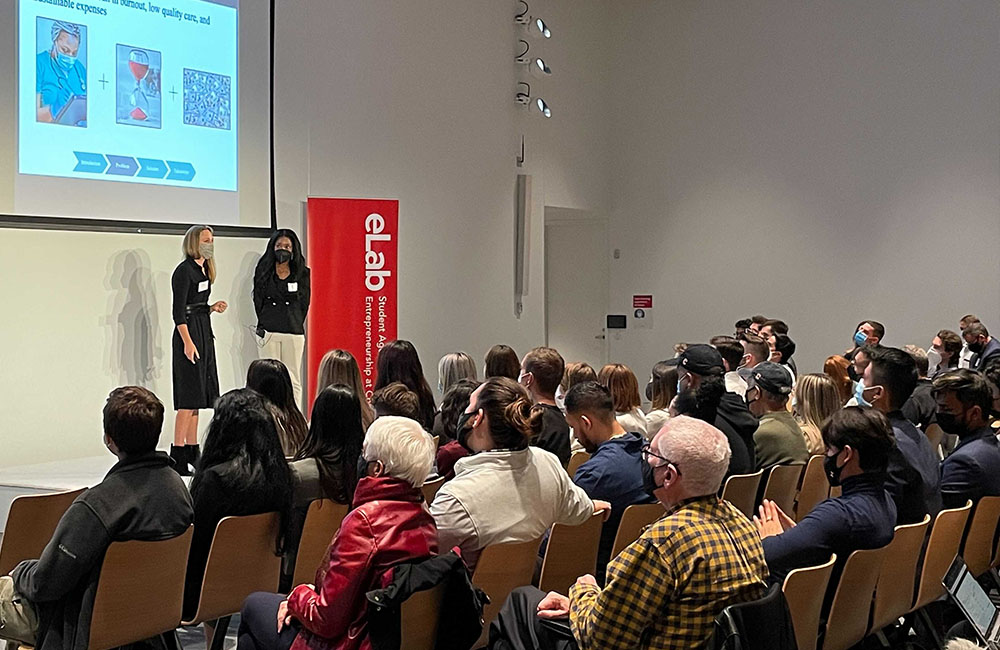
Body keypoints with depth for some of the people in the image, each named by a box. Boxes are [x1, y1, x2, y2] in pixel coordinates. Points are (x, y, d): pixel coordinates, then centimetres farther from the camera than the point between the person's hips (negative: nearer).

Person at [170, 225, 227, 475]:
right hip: (189, 333, -9)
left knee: (199, 396, 10)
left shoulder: (204, 270, 16)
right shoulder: (184, 270, -10)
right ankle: (178, 455, -8)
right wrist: (188, 342, -21)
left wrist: (212, 307, 4)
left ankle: (192, 453, 15)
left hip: (203, 333, 9)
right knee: (190, 394, -10)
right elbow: (179, 310, -15)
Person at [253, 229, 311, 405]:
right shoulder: (264, 271, 9)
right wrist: (264, 325, 6)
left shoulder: (302, 273, 8)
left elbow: (304, 303, 9)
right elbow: (258, 301, 9)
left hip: (293, 332, 0)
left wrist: (295, 323, 4)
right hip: (268, 331, 0)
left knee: (293, 380, 0)